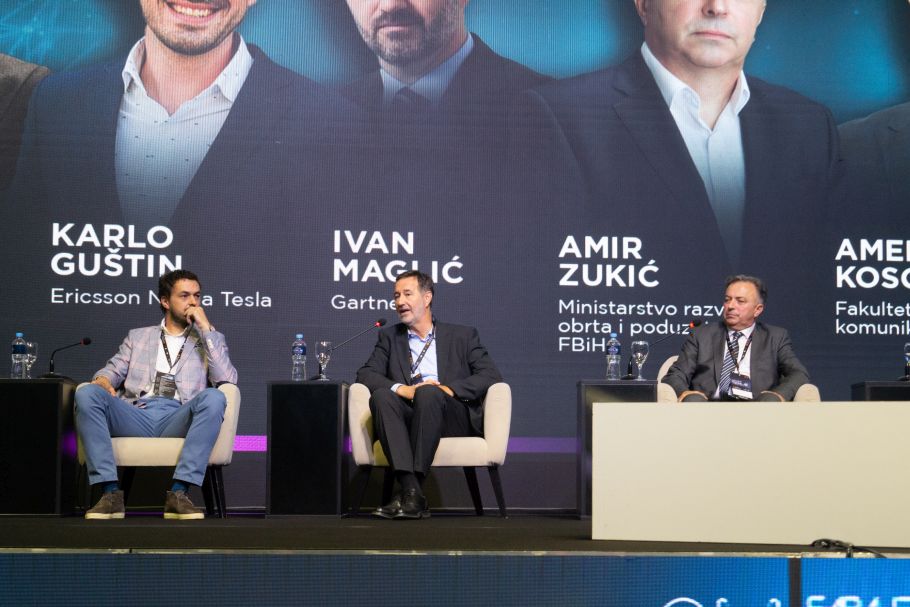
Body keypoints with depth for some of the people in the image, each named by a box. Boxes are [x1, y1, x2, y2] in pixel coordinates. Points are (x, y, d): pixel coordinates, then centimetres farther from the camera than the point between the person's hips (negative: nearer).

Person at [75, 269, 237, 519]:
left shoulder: (209, 339, 23)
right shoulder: (138, 336, 28)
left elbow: (227, 379, 5)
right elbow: (113, 370, 17)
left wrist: (206, 328, 4)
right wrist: (102, 380, -7)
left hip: (178, 421, -1)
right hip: (136, 417, 1)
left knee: (213, 397, -33)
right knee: (86, 393, -26)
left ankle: (179, 492, -34)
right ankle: (110, 492, -29)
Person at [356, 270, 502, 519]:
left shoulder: (463, 335, 18)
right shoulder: (389, 337, 24)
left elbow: (490, 375, 5)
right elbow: (366, 374, 8)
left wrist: (449, 389, -12)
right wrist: (401, 389, -13)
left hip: (453, 418, -2)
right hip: (409, 416, 2)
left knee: (428, 392, -34)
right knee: (381, 396, -30)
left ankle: (410, 497, -36)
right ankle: (411, 490, -42)